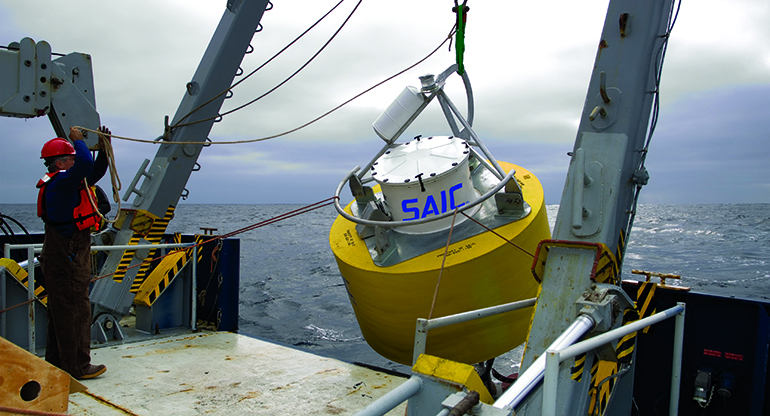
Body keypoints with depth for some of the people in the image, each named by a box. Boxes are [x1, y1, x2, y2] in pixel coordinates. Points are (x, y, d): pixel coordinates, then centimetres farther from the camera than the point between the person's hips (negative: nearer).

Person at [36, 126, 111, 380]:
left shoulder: (68, 182, 15)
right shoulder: (59, 182, -16)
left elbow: (95, 171, 25)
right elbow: (85, 164, -32)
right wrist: (77, 140, -15)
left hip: (68, 257, 11)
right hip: (66, 259, -11)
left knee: (61, 311, 16)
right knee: (75, 310, -6)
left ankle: (56, 363, 27)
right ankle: (77, 367, 1)